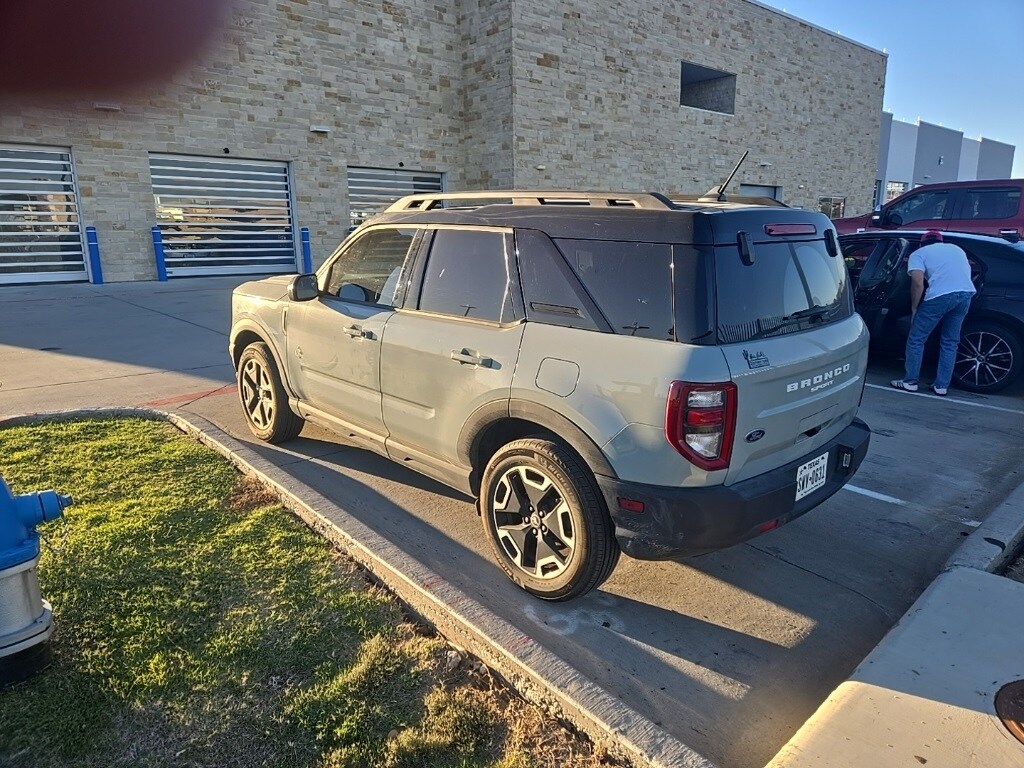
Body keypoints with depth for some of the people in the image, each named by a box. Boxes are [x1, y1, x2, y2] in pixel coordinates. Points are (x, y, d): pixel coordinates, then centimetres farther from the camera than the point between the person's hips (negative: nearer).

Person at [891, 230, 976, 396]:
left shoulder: (919, 253, 12)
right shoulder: (957, 248, 29)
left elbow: (918, 283, -4)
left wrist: (914, 309, 4)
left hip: (941, 296, -6)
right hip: (966, 294, 6)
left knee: (916, 340, 7)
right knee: (950, 342, 15)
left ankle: (910, 382, 11)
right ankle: (942, 386, 17)